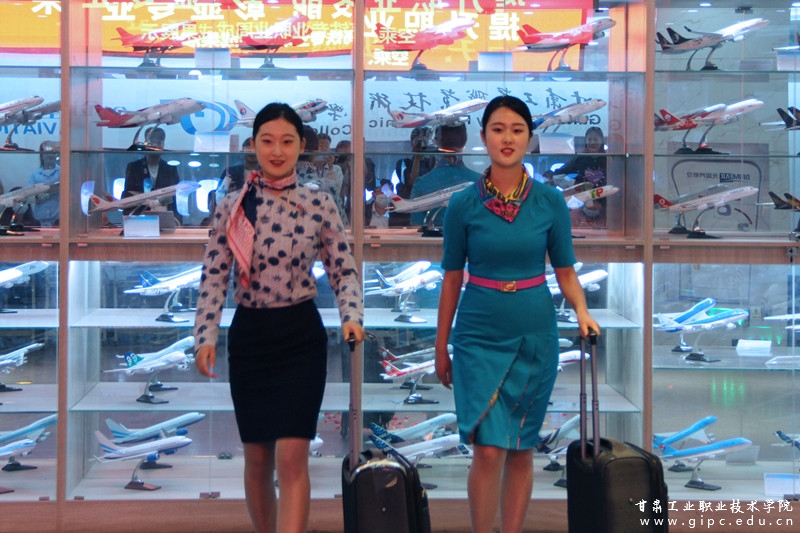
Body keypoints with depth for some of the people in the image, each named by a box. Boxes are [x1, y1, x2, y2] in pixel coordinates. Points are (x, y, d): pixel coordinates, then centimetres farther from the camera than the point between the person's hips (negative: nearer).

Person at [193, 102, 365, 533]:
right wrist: (205, 337, -7)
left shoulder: (318, 204, -1)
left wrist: (352, 317, -13)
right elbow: (213, 277, 2)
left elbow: (343, 271, 4)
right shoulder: (232, 207, 0)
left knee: (291, 456, -9)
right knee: (257, 459, 11)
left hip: (301, 336, -2)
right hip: (249, 334, 2)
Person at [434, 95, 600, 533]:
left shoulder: (550, 201, -1)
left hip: (534, 336, 2)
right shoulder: (463, 205, -3)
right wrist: (441, 347, 7)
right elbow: (452, 278, 4)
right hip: (479, 335, -1)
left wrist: (582, 311, -12)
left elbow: (565, 270, 6)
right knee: (488, 450, -9)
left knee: (521, 450, 9)